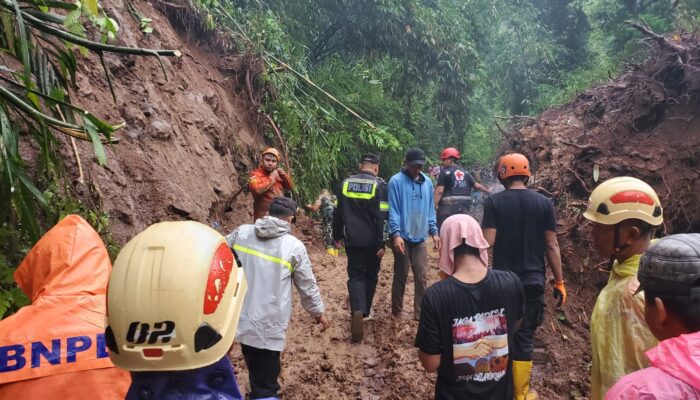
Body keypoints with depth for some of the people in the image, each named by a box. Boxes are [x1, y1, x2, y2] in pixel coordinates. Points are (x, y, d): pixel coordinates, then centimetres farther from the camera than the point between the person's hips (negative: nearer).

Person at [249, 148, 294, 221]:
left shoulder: (278, 174, 15)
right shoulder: (256, 175, -7)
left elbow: (291, 187, 18)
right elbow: (257, 189, -27)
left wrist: (284, 175, 0)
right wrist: (271, 178, -15)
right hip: (263, 217, -7)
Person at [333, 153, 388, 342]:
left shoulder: (346, 183, 2)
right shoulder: (379, 185, -9)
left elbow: (338, 213, 7)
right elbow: (381, 217, -14)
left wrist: (337, 235, 16)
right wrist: (382, 243, -11)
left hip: (352, 239, 2)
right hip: (372, 240, -1)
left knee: (355, 275, 6)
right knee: (370, 276, 17)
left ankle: (357, 311, -16)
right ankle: (365, 311, 29)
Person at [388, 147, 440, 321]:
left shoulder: (427, 182, 7)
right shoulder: (396, 181, -10)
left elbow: (430, 209, 11)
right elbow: (393, 210, -13)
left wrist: (434, 232, 5)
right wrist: (396, 234, -20)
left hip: (419, 237, 4)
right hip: (402, 236, -4)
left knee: (421, 276, 4)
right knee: (401, 275, 6)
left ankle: (420, 312, 15)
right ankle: (397, 311, 21)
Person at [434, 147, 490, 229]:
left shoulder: (444, 172, -5)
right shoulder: (465, 172, 12)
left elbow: (439, 191, -14)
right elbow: (478, 186, 10)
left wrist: (433, 206, -16)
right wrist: (491, 192, 24)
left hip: (448, 206, -6)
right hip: (464, 208, 6)